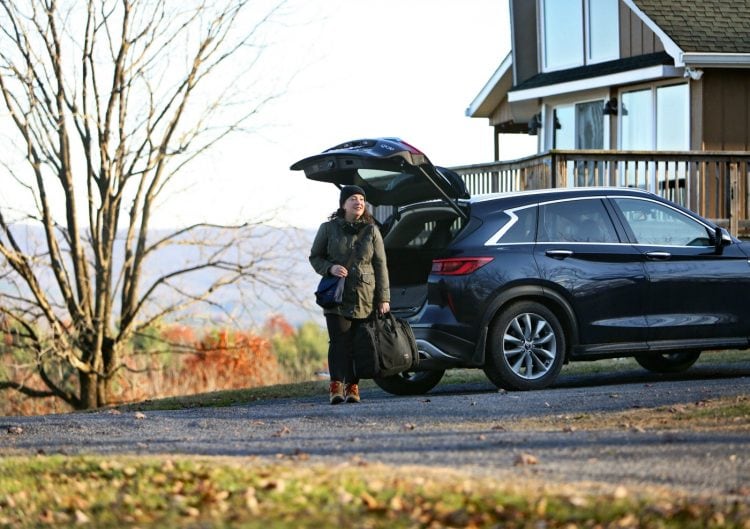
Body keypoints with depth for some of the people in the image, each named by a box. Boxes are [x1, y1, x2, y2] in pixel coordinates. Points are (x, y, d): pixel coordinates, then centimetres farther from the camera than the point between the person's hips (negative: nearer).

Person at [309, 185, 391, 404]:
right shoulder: (328, 229, 4)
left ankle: (352, 386, 3)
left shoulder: (371, 231, 8)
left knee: (357, 343, 0)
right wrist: (330, 268, -11)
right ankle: (336, 384, -21)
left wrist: (383, 298, 0)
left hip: (365, 298, 2)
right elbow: (315, 257, 11)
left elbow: (380, 265, 6)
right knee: (339, 340, -14)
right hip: (336, 296, -1)